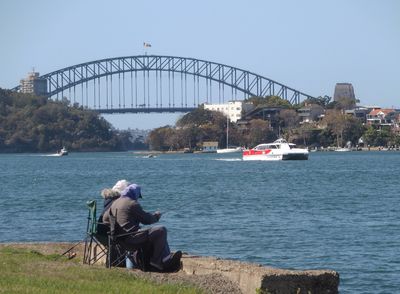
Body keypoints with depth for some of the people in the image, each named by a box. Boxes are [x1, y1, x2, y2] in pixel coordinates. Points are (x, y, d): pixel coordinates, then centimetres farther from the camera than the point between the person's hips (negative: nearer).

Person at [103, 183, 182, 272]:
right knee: (161, 230, -14)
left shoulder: (115, 202, 17)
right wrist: (156, 215, 12)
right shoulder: (132, 203, -10)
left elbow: (105, 218, 25)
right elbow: (146, 219, -6)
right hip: (131, 237, -10)